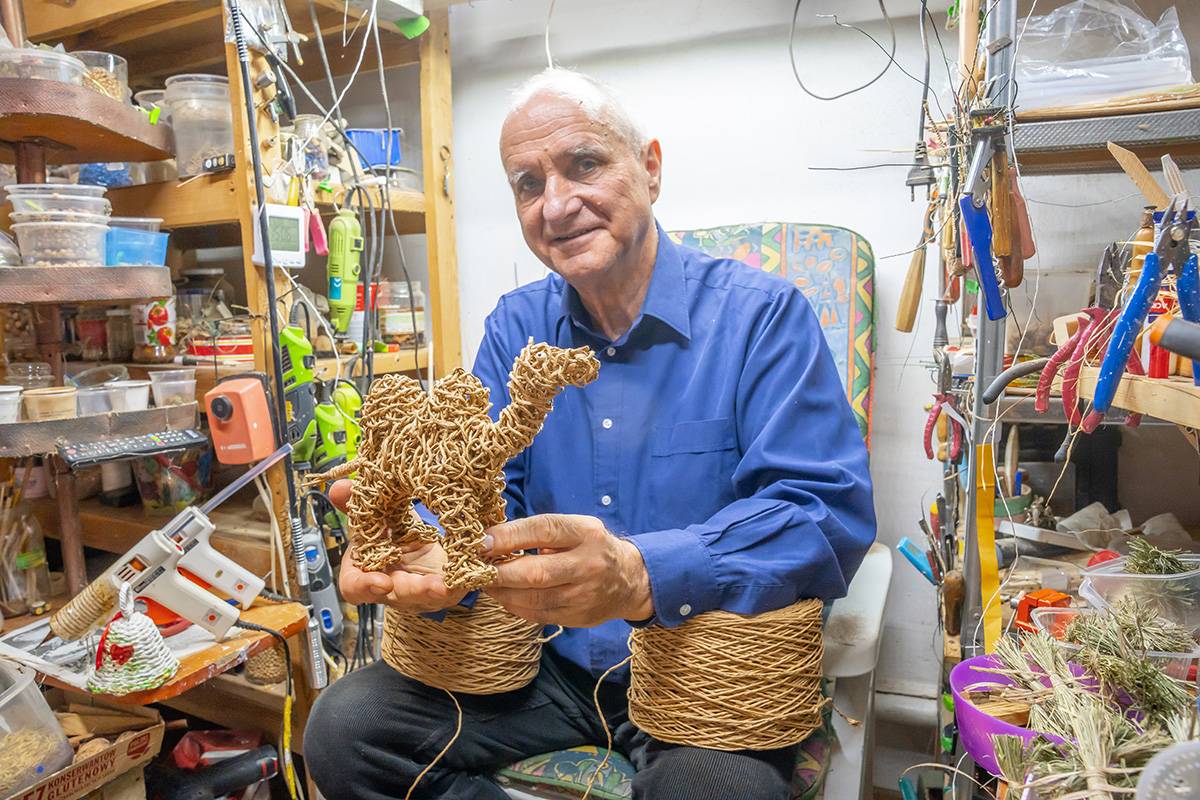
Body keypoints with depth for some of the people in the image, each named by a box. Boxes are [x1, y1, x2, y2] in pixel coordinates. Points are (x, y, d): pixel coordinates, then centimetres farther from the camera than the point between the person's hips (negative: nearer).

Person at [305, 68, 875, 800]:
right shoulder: (514, 327, 4)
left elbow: (830, 515, -21)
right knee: (343, 731, -8)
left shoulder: (762, 314, -11)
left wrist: (640, 576, -38)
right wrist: (424, 552, -24)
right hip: (549, 659, 5)